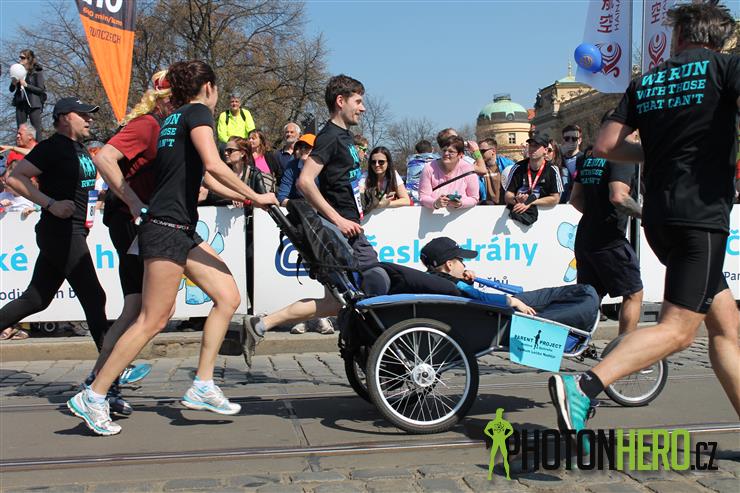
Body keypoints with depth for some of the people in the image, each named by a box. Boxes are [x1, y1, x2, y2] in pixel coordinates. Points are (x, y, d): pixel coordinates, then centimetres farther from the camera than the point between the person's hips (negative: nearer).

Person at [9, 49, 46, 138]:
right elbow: (11, 90, 15)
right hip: (20, 104, 5)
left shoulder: (37, 71, -1)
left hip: (33, 104, -5)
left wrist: (26, 85, -14)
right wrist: (13, 83, -6)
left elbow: (41, 89, -7)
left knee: (36, 129, -8)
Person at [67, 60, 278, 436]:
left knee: (228, 297, 6)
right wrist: (255, 197, -8)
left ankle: (202, 387, 7)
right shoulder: (198, 112, -5)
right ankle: (92, 398, 2)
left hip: (182, 232, 10)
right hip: (167, 230, -10)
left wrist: (248, 198, 25)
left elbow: (207, 180, 26)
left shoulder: (174, 119, 23)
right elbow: (214, 165, -19)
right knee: (153, 320, -7)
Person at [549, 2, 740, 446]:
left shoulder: (646, 81, 14)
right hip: (702, 212, -6)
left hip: (659, 216, 7)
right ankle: (583, 387, -22)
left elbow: (606, 146, 8)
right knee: (678, 328, -9)